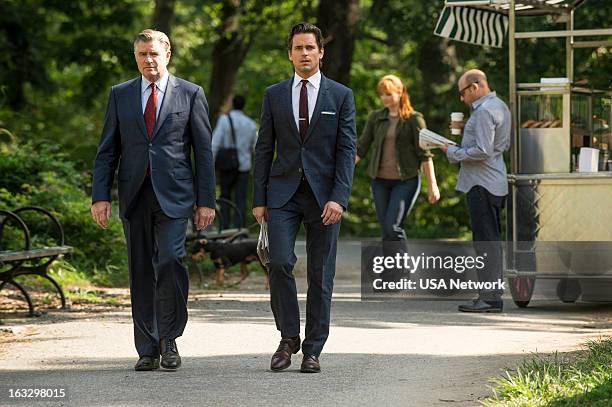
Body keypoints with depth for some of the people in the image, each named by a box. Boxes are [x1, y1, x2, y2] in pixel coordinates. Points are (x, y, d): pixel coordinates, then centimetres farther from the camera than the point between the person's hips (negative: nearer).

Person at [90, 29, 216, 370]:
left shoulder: (190, 94, 5)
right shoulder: (120, 95, 11)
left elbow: (204, 151, 4)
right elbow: (107, 150, 10)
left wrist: (206, 200, -1)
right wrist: (100, 195, -1)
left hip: (173, 194, -3)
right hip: (135, 196, 3)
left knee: (170, 260, -18)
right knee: (141, 272, 4)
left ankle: (169, 339, -4)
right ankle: (148, 349, 10)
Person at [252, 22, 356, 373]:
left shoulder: (341, 96, 3)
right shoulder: (274, 95, 9)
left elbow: (347, 150, -2)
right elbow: (265, 149, 9)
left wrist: (339, 198, -13)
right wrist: (259, 199, 2)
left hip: (323, 196, -1)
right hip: (283, 193, 1)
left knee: (321, 275, 2)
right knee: (280, 263, -14)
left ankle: (313, 350, 10)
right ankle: (289, 338, 2)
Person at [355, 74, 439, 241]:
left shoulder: (414, 119, -3)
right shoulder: (375, 118, 8)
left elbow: (424, 154, -4)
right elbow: (361, 148, 8)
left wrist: (432, 185, -6)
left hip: (405, 181, -5)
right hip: (380, 180, 5)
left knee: (392, 227, -17)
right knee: (386, 232, 4)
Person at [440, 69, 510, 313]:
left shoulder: (484, 111, -15)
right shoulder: (500, 107, 17)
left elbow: (483, 151, -21)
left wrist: (453, 152, -9)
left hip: (482, 185, -11)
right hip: (494, 183, 11)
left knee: (486, 241, -9)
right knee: (491, 240, 12)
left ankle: (490, 298, -10)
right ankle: (493, 293, 16)